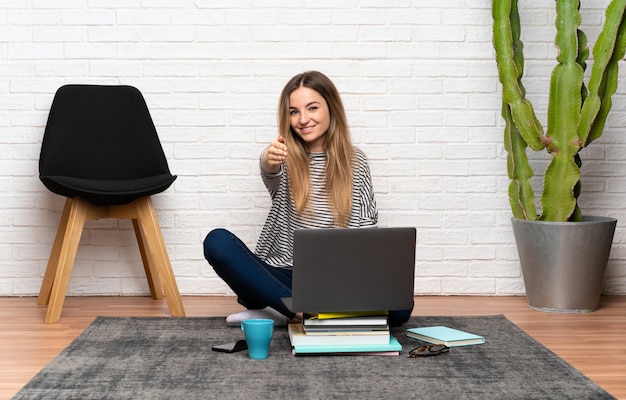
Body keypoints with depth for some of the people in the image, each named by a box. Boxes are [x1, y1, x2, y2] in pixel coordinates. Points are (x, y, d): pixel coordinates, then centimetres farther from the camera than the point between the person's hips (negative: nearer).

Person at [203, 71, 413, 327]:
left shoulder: (355, 162, 6)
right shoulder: (285, 158, 4)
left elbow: (367, 229, 4)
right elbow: (272, 178, -21)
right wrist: (269, 162, -45)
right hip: (283, 278, 0)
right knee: (217, 241, -25)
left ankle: (283, 312, -21)